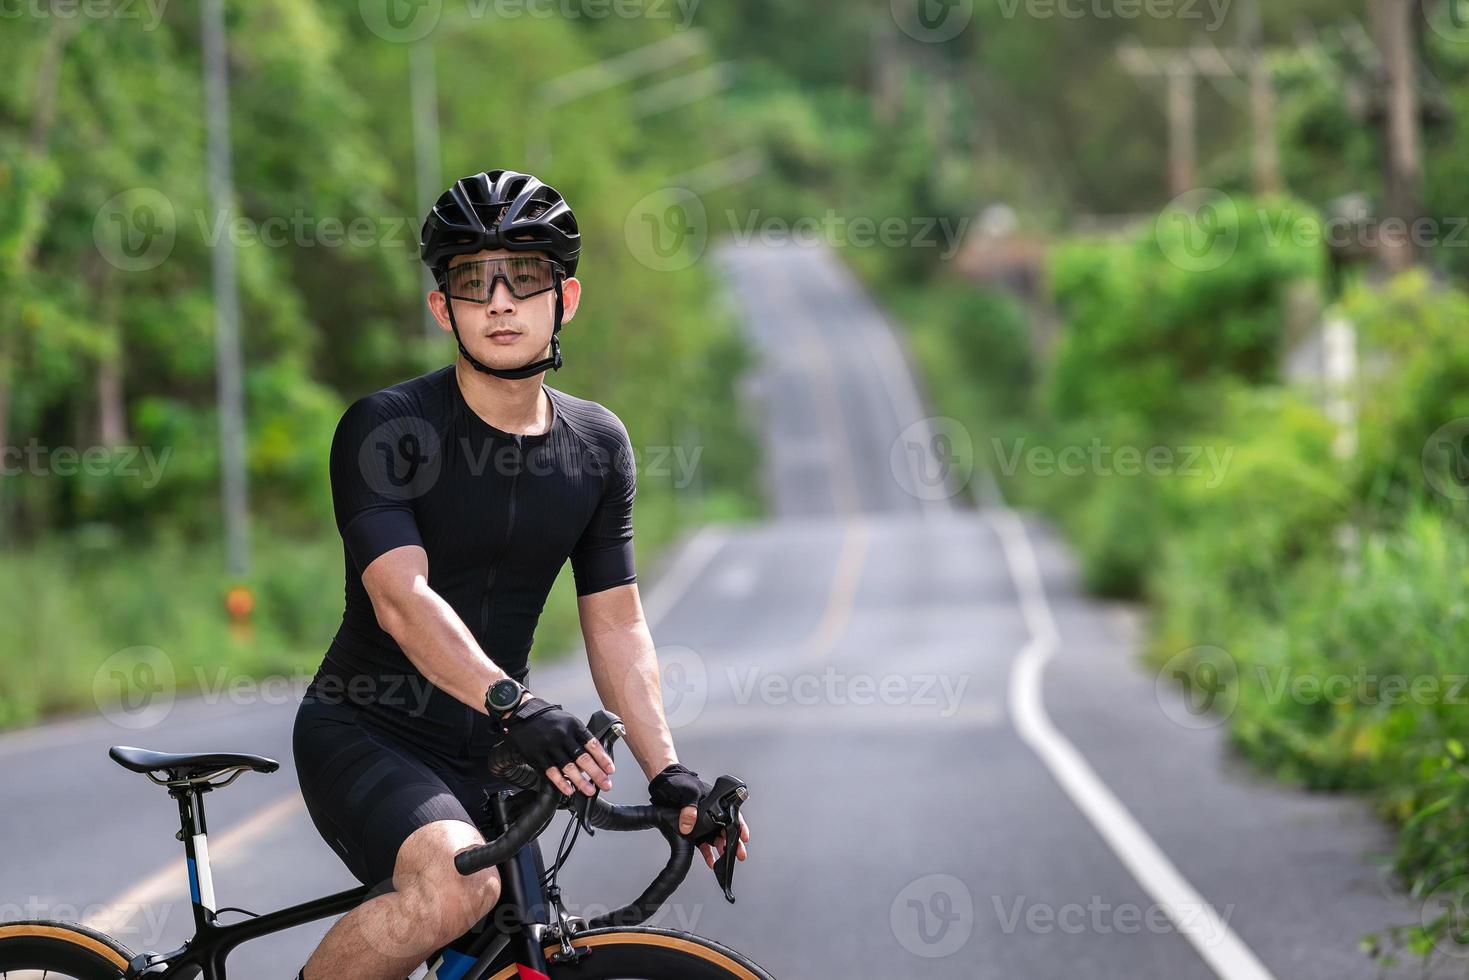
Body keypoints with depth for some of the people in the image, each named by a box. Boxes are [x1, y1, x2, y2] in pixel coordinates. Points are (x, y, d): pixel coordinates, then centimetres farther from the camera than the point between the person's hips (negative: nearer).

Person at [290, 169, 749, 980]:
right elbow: (402, 599, -27)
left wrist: (668, 773, -7)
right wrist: (512, 703, -44)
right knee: (454, 888, -33)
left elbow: (616, 623, 5)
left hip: (484, 756, 6)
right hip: (363, 735, -6)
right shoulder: (386, 427, -14)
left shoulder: (598, 445, 4)